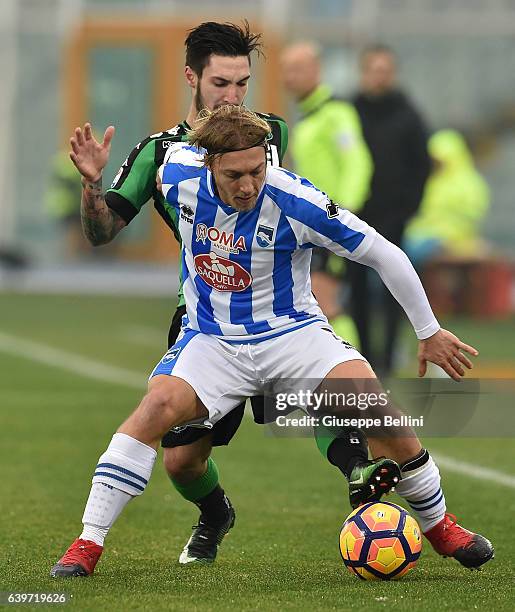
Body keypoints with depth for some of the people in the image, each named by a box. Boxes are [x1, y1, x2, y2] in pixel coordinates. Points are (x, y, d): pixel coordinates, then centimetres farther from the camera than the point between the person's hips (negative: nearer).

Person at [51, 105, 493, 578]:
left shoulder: (294, 202, -23)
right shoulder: (180, 176, -14)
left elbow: (384, 254, -12)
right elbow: (175, 148, 14)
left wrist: (429, 332, -4)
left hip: (291, 331, -2)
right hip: (211, 339, 2)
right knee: (161, 404, -28)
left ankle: (438, 525, 0)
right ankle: (87, 543, -23)